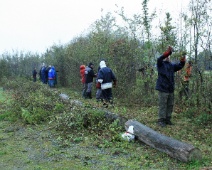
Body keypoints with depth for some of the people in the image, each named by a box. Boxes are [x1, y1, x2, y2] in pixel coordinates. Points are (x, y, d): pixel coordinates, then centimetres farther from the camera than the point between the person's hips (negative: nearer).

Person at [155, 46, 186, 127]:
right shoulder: (160, 64, -1)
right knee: (162, 105, -4)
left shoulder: (172, 65, 15)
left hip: (170, 89, 6)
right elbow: (159, 59, -23)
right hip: (163, 88, -6)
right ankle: (161, 120, 2)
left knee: (170, 105, 11)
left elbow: (179, 66, 0)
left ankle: (168, 119, 21)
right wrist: (168, 52, -37)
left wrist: (182, 60, -22)